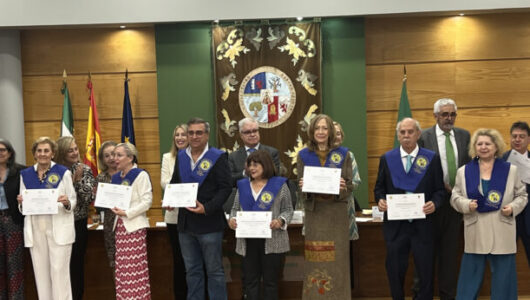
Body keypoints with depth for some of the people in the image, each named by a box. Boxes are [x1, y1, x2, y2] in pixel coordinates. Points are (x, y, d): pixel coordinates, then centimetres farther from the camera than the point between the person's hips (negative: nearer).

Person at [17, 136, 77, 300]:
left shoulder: (63, 172, -1)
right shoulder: (25, 174, 9)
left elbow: (73, 202, 1)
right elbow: (23, 207, 13)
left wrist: (67, 202, -21)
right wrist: (21, 202, -9)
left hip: (59, 229, -3)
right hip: (35, 230, 3)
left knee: (59, 271, -2)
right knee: (41, 272, 9)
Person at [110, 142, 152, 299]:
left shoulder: (141, 175, -7)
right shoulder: (116, 177, 13)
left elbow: (147, 201, -13)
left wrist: (126, 213, -18)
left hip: (135, 226, -7)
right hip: (120, 225, 7)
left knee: (135, 267, -5)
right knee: (121, 267, 7)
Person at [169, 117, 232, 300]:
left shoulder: (218, 157, -6)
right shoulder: (181, 156, 10)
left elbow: (225, 187, -12)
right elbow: (174, 182, 18)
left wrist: (207, 208, -22)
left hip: (209, 223, -5)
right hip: (185, 223, 5)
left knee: (214, 270, 6)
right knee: (192, 270, 15)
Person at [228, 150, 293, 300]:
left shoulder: (279, 184, 1)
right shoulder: (242, 185, 11)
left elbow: (288, 210, 2)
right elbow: (235, 208, 15)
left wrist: (280, 221, -18)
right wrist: (232, 219, -6)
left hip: (272, 241, -3)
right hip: (248, 241, 3)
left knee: (270, 280, 5)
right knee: (250, 280, 8)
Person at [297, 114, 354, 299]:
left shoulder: (343, 154, 4)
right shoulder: (303, 155, 5)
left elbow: (350, 188, 2)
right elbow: (300, 189, 6)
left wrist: (343, 188, -19)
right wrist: (303, 186, -16)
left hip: (337, 213, 0)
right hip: (314, 213, 0)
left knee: (337, 260, 1)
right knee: (315, 261, 1)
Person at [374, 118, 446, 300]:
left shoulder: (432, 159, 2)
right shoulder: (386, 159, 5)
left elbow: (440, 190, 4)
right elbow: (379, 188, 11)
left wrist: (434, 203, -15)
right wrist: (380, 200, -9)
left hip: (422, 224, -1)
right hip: (394, 224, 1)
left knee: (425, 271, 6)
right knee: (395, 270, 9)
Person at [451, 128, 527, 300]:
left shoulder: (510, 170, 7)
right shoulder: (464, 171, 6)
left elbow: (521, 195, 12)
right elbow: (455, 196, 8)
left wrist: (513, 207, -7)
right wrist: (466, 204, -11)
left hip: (502, 233, 0)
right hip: (476, 233, 0)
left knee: (503, 277, 6)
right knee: (470, 276, 5)